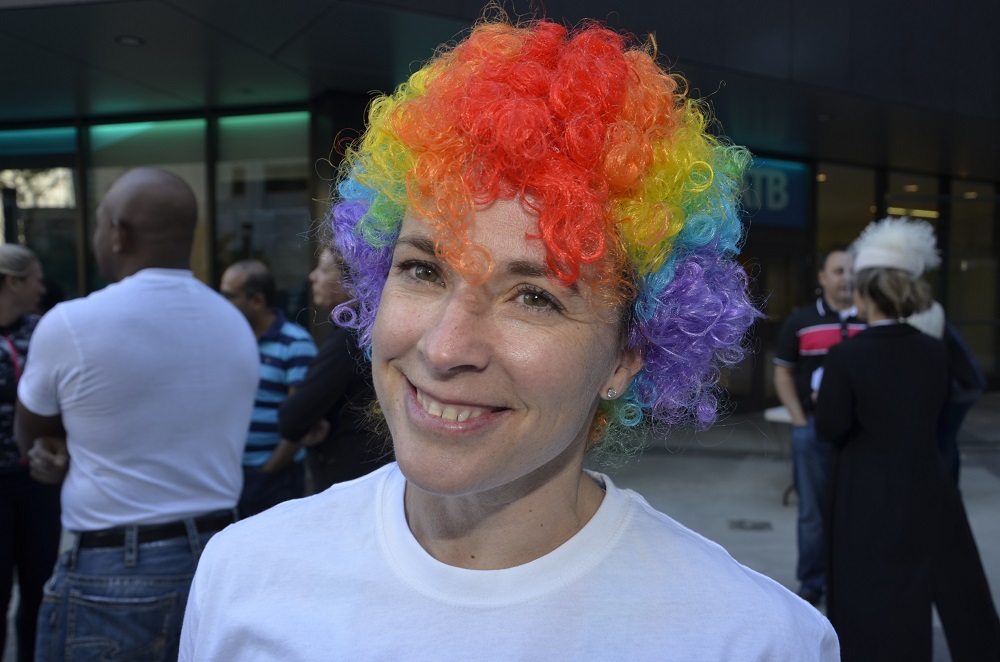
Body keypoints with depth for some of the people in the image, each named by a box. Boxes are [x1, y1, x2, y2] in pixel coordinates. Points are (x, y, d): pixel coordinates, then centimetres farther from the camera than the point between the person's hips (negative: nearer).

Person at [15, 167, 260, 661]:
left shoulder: (70, 324, -12)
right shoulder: (236, 326, 3)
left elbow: (29, 439, 6)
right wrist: (72, 455, 6)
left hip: (111, 575, -5)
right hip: (220, 562, 5)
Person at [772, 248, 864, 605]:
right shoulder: (800, 321, 2)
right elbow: (783, 372, 6)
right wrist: (800, 419, -2)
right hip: (813, 426, 0)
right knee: (813, 512, 9)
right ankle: (811, 585, 22)